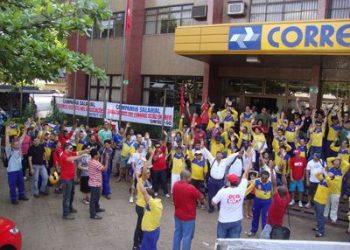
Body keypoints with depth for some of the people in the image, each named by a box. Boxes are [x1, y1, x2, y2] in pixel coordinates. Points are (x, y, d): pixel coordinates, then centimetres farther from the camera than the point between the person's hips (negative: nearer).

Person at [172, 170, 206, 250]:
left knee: (177, 234, 19)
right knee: (187, 236, 6)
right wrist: (203, 200, 12)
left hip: (178, 214, 7)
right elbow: (201, 197, -10)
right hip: (188, 216, -6)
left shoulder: (175, 185, -7)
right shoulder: (190, 188, -25)